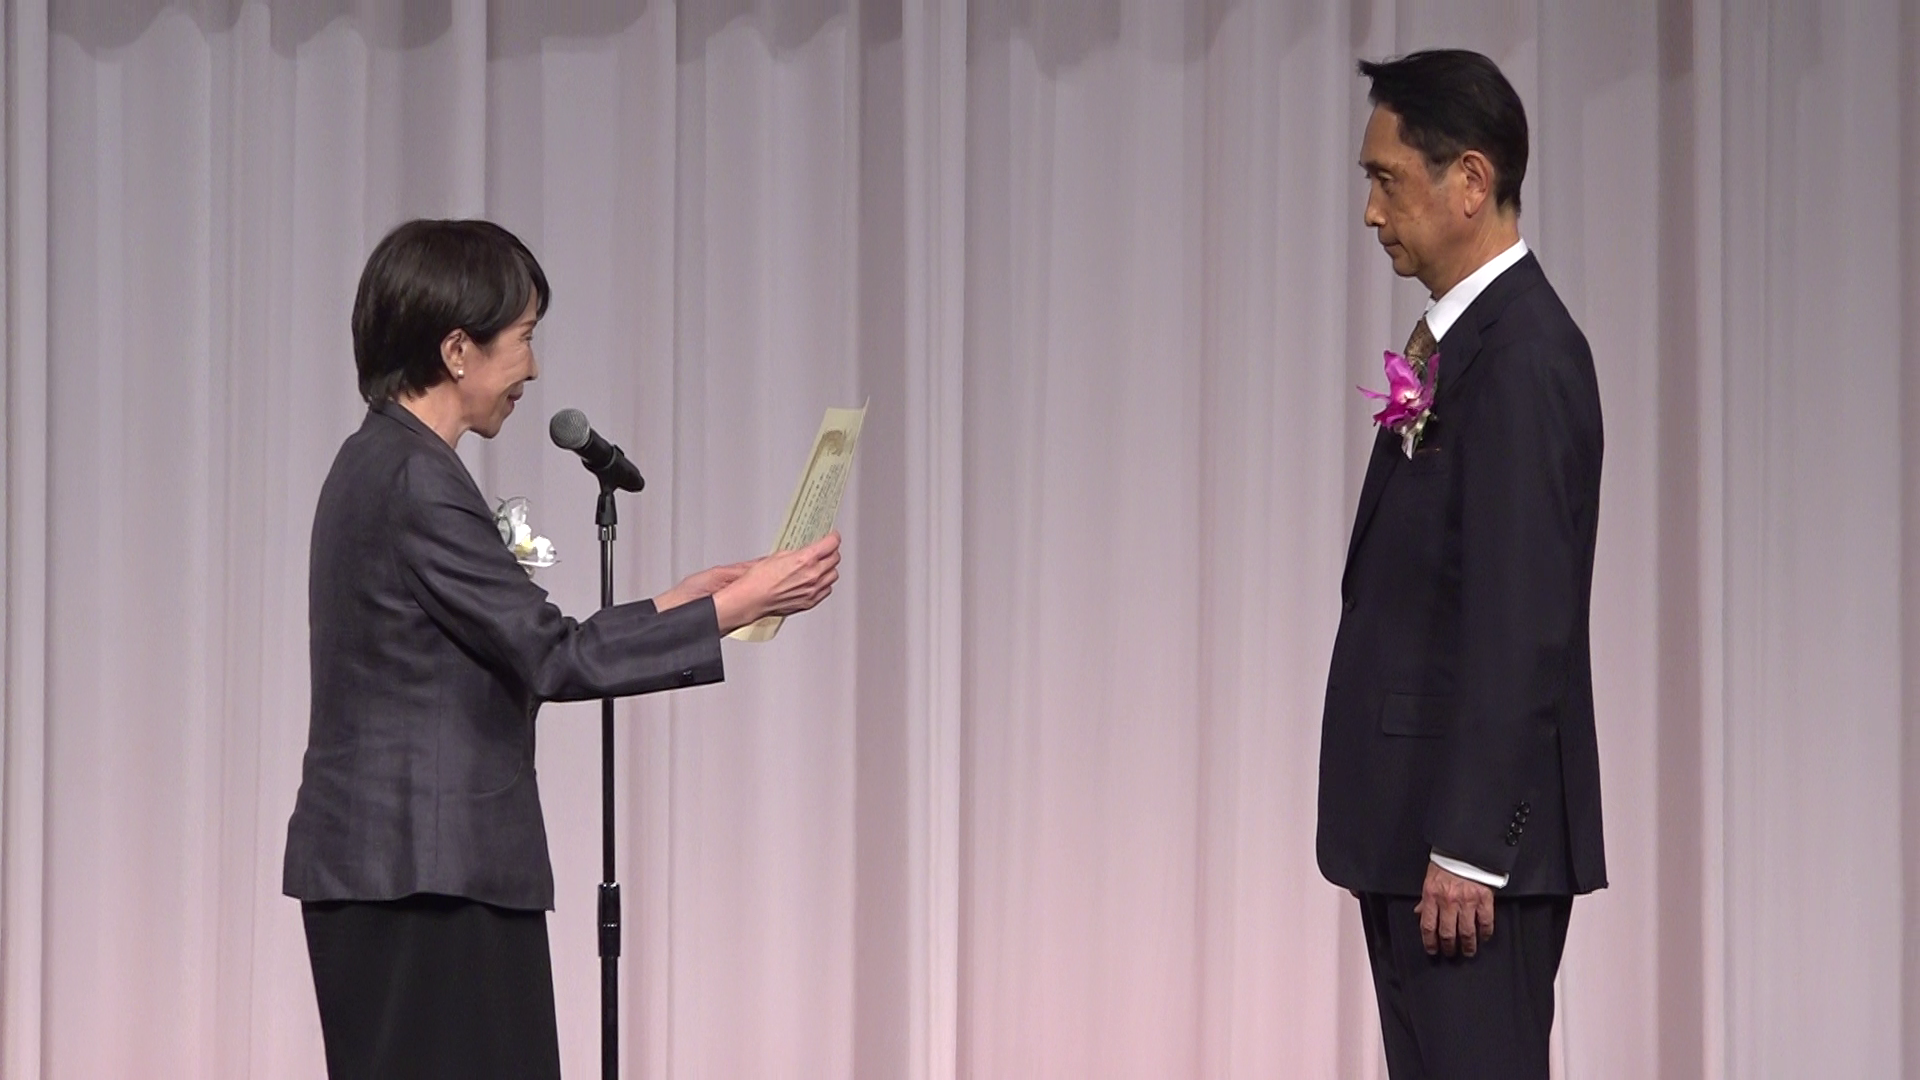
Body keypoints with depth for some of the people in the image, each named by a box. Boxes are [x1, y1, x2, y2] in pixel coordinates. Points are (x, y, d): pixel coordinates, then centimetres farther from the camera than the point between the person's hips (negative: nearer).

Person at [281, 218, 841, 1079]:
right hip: (420, 880, -10)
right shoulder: (413, 481, -16)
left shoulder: (385, 466, 14)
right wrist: (733, 608, -11)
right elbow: (550, 660, -16)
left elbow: (513, 652, 17)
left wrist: (676, 606, 16)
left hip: (409, 870, 10)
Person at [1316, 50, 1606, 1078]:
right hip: (1418, 826, 10)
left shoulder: (1522, 354, -15)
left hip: (1477, 833, -10)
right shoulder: (1462, 340, 16)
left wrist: (1465, 848, -22)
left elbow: (1523, 622, -21)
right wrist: (1406, 838, 16)